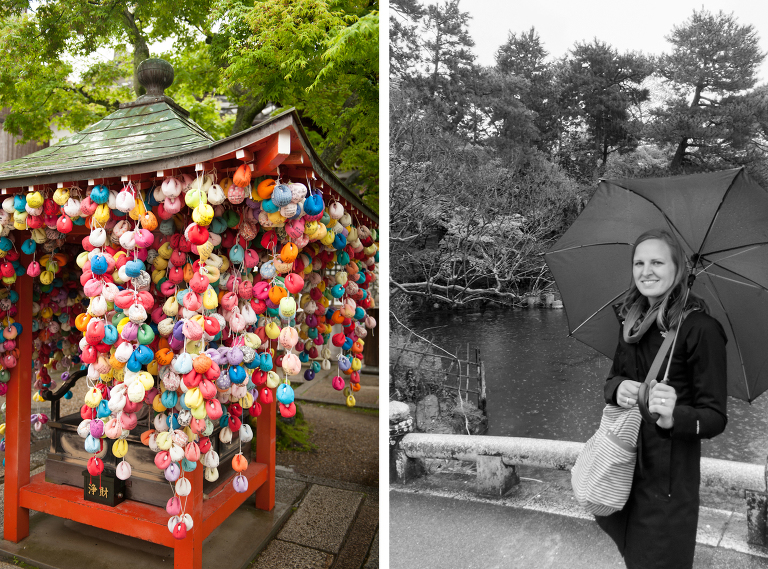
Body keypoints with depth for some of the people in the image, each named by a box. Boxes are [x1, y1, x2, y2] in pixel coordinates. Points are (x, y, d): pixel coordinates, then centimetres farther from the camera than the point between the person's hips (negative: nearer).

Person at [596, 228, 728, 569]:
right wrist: (618, 387, -13)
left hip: (670, 472, -5)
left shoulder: (701, 328, -18)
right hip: (625, 461, 6)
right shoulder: (632, 320, 1)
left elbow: (716, 417, -16)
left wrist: (673, 418, -36)